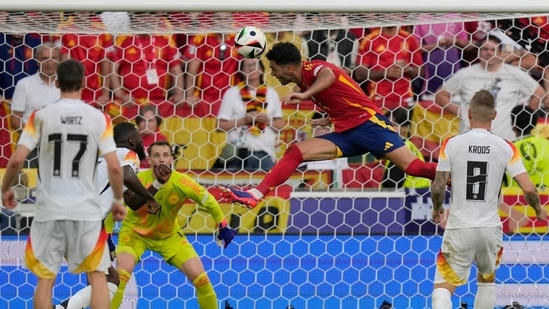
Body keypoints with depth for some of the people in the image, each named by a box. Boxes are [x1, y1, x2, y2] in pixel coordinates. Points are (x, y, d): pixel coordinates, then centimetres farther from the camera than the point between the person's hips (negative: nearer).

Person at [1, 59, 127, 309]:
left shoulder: (41, 116, -2)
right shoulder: (99, 118, -2)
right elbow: (114, 167, -6)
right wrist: (118, 200, 10)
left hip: (49, 209, 1)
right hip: (86, 209, 0)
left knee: (45, 278, 9)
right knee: (98, 275, 7)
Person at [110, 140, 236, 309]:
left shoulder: (181, 183, -22)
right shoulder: (141, 178, -24)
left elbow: (209, 201, -10)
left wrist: (223, 227, -2)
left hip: (168, 236, 2)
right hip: (135, 232, -2)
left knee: (200, 277, -7)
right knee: (121, 275, -26)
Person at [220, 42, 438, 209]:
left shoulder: (312, 68, -12)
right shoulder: (305, 83, 15)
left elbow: (329, 75, -38)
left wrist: (305, 95, -52)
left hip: (368, 123, -8)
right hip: (345, 134, 8)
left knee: (412, 166, -19)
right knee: (295, 152, -5)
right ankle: (255, 195, -11)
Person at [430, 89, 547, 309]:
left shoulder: (452, 144, -5)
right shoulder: (505, 148, -4)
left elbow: (438, 188, -5)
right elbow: (528, 190, -8)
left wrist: (437, 209, 17)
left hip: (460, 227, -2)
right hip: (490, 228, 2)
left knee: (443, 288, -1)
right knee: (487, 280, 27)